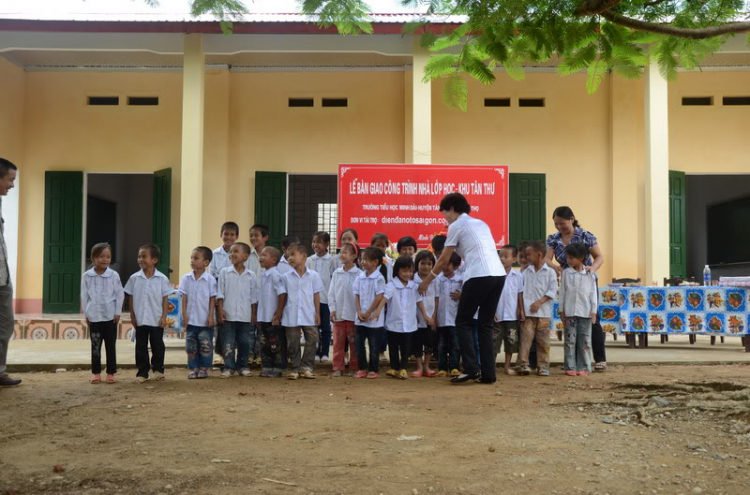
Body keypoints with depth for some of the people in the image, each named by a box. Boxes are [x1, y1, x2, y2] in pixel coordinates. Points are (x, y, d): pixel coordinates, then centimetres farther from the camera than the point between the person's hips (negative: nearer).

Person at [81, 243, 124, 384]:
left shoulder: (114, 275, -4)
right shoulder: (87, 276, -2)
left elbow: (120, 294, -1)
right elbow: (84, 296, 4)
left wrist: (117, 313, -4)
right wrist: (86, 314, 2)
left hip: (110, 316, 0)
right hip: (94, 317, 1)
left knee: (111, 346, 5)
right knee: (95, 346, 6)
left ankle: (111, 373, 13)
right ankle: (96, 373, 14)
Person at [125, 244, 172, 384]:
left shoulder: (162, 279, -5)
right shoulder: (134, 278, -1)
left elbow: (164, 299, -2)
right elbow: (131, 298, 4)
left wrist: (164, 317, -5)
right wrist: (132, 316, 1)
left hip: (157, 319, -1)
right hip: (140, 319, 2)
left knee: (157, 345, 8)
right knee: (141, 346, 7)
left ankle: (158, 369, 23)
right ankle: (142, 372, 14)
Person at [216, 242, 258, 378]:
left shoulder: (251, 276, 3)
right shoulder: (224, 273, 0)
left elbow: (253, 297, 8)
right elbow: (220, 293, 0)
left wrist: (254, 314, 6)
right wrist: (220, 310, -8)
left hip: (245, 316, 1)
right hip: (228, 314, -1)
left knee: (245, 342, 9)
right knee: (228, 343, 1)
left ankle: (242, 366, 21)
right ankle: (228, 367, 8)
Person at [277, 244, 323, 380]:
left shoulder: (313, 276, 0)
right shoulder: (286, 277, 2)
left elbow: (316, 295, 3)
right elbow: (282, 296, 5)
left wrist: (318, 313, 1)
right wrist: (279, 314, 3)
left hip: (309, 316, 0)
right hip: (291, 316, 0)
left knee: (312, 341, -1)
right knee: (293, 343, 5)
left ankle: (307, 366, 10)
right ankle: (295, 368, 15)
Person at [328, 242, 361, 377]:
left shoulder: (359, 274, -7)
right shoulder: (336, 273, 6)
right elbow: (331, 292, 8)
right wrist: (332, 308, -2)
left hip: (353, 314, -4)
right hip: (338, 314, 4)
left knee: (354, 343, 6)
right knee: (338, 342, 7)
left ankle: (354, 368, 16)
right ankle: (338, 368, 13)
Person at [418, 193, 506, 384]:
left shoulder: (456, 226, 4)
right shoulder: (481, 223, 25)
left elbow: (443, 260, 6)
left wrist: (426, 281, 18)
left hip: (479, 276, -7)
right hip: (498, 274, 7)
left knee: (463, 322, 5)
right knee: (486, 325, 12)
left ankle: (471, 368, -4)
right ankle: (488, 373, 8)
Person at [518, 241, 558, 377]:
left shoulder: (550, 272, 1)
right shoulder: (526, 272, 10)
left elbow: (552, 291, -4)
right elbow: (521, 290, 10)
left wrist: (539, 302, -14)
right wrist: (521, 308, 0)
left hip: (543, 312, -2)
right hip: (528, 312, 2)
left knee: (543, 340, 2)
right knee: (526, 337, -6)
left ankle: (543, 367, 9)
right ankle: (524, 364, -3)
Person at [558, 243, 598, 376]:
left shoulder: (589, 275, 3)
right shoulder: (566, 273, 4)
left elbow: (593, 294, 5)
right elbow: (562, 292, 5)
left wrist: (594, 311, 1)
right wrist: (562, 310, 3)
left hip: (585, 312, 0)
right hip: (570, 312, 0)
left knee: (584, 340, 3)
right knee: (570, 340, 2)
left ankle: (583, 367, 10)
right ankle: (570, 367, 6)